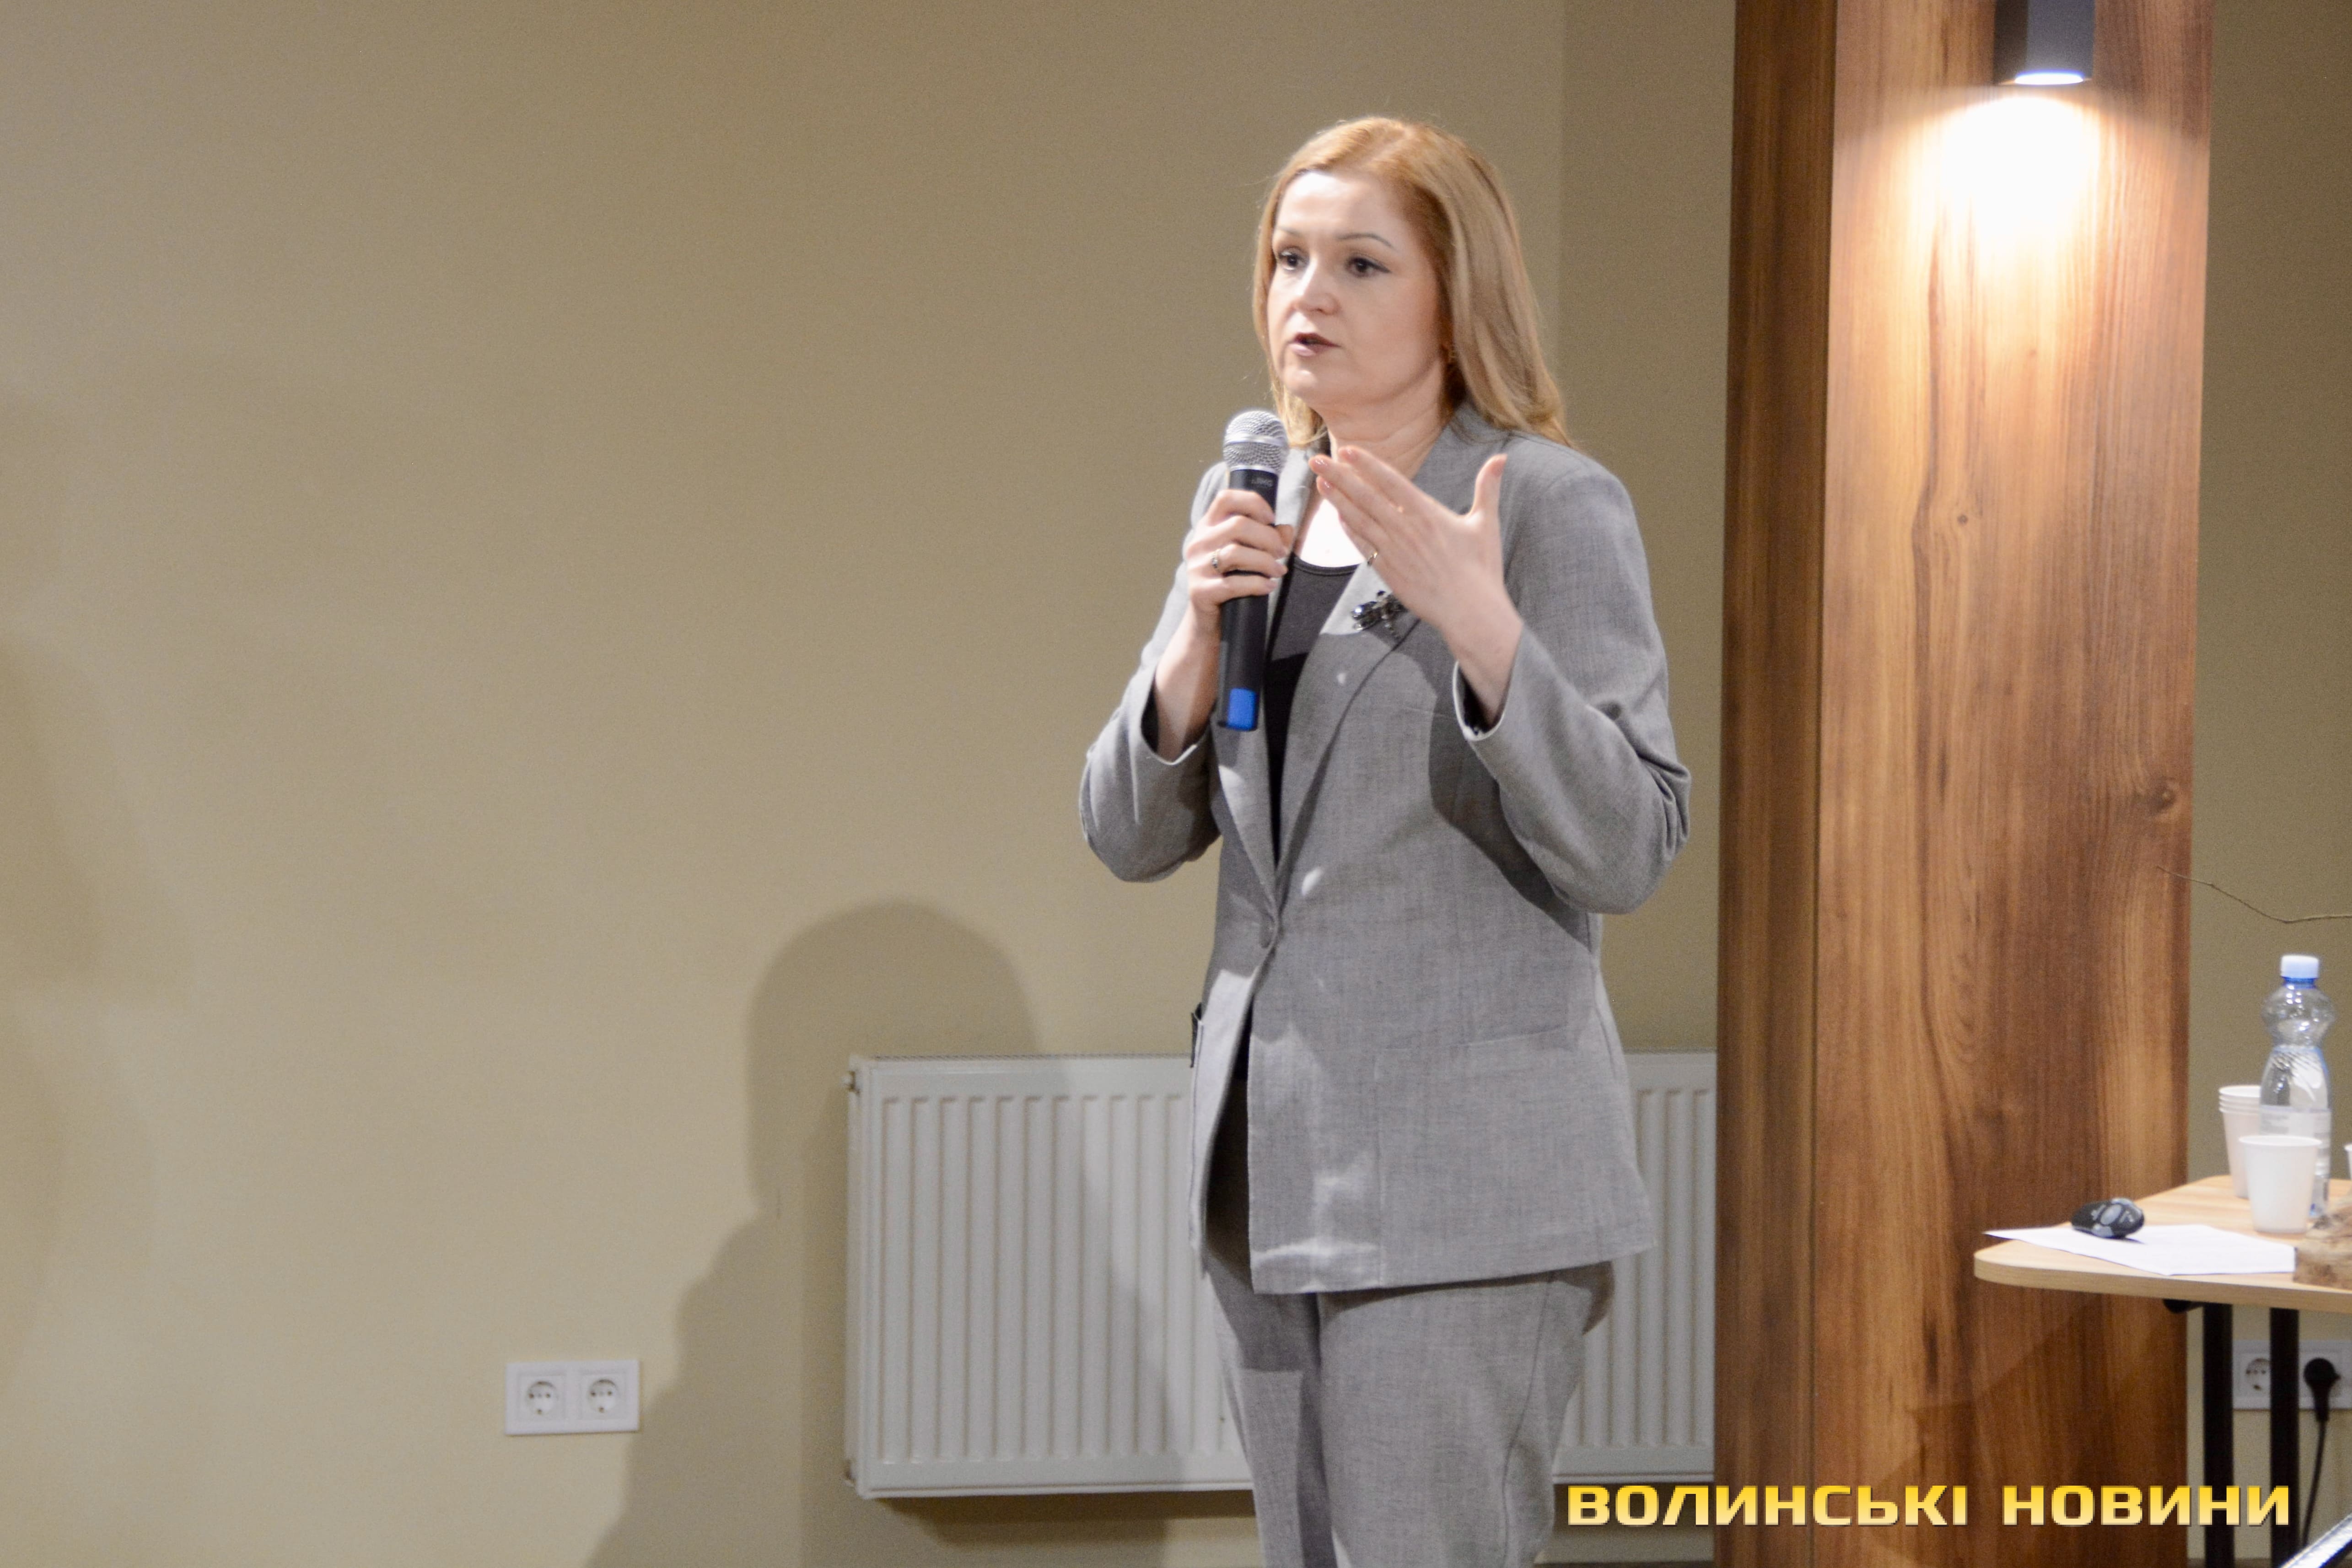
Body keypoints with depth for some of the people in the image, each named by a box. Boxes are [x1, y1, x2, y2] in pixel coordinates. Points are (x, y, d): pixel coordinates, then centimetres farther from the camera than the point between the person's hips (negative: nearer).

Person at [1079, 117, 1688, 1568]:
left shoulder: (1553, 506, -7)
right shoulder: (1249, 508, 12)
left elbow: (1630, 853, -14)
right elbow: (1134, 837, 11)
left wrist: (1481, 627, -26)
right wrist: (1198, 637, -7)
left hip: (1459, 1178, -7)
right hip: (1271, 1161, 7)